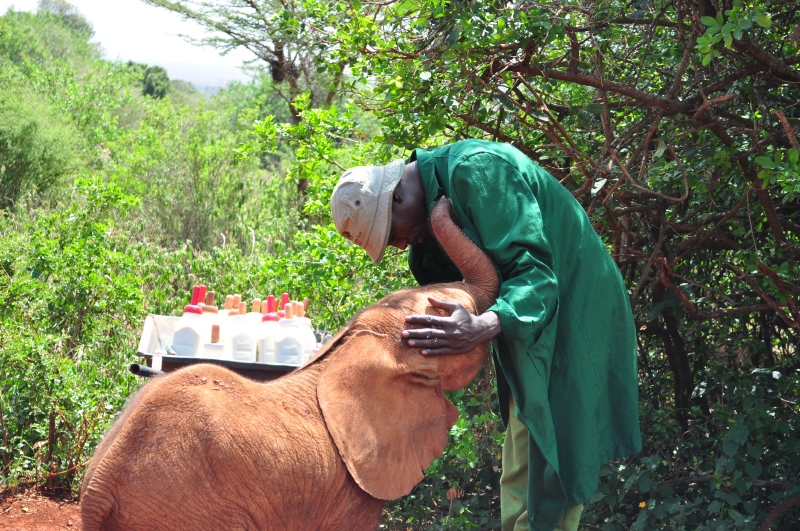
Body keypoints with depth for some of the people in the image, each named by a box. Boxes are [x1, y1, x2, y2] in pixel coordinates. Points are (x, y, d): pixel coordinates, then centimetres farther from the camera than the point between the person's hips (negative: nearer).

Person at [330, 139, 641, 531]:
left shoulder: (476, 169, -24)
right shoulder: (438, 195, 6)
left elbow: (532, 265, -31)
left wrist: (485, 327, -45)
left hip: (571, 323, -10)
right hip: (525, 320, 10)